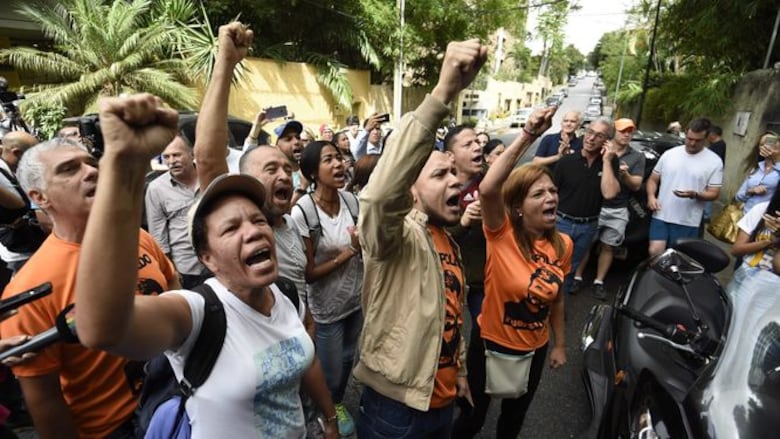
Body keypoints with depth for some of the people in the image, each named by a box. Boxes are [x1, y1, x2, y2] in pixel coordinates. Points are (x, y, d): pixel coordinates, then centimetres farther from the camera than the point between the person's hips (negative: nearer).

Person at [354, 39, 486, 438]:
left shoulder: (450, 241, 5)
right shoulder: (397, 235, -21)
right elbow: (382, 192, -45)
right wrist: (442, 94, -49)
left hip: (442, 401, 7)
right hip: (395, 405, -7)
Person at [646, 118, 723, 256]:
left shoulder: (714, 161, 0)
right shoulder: (669, 154, 4)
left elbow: (713, 193, -1)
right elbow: (653, 179, 11)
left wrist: (694, 194, -22)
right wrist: (651, 196, -8)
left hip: (688, 223, -1)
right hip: (661, 216, 1)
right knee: (654, 252, -7)